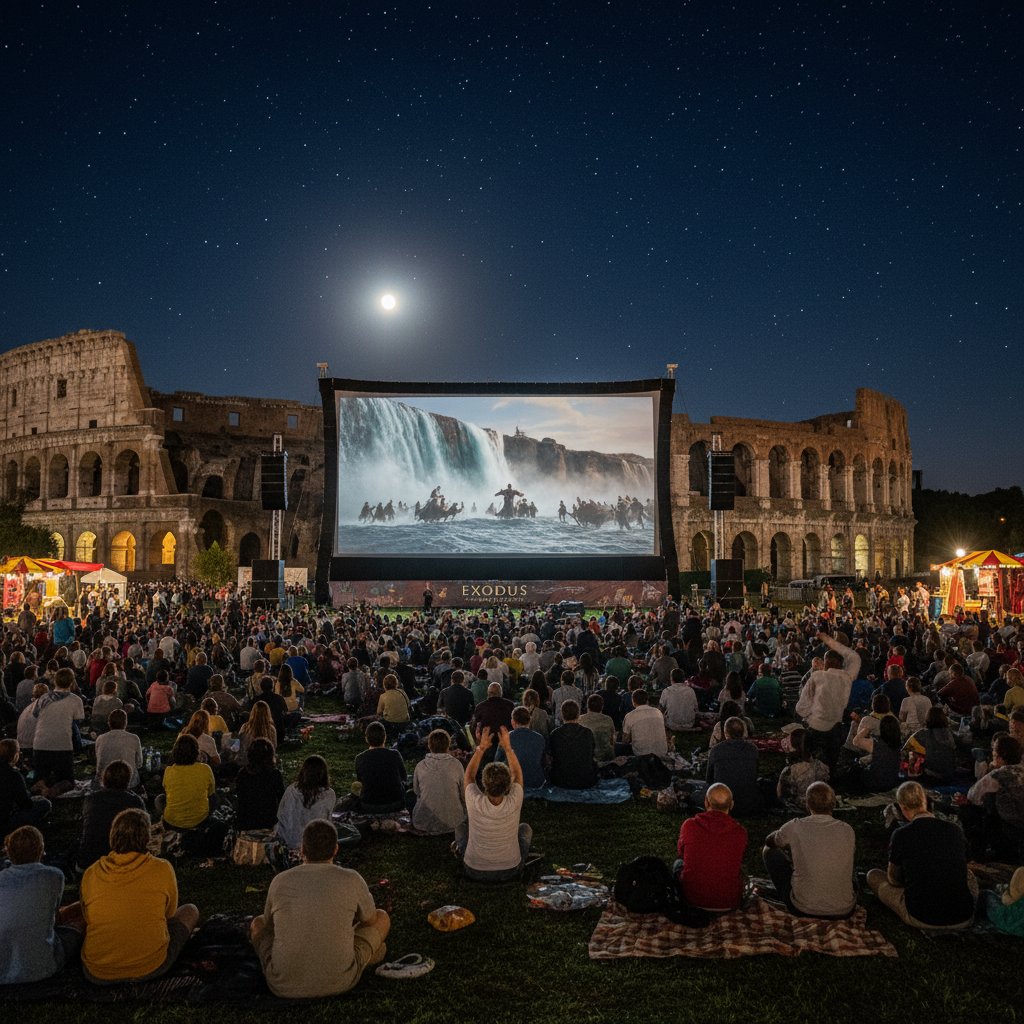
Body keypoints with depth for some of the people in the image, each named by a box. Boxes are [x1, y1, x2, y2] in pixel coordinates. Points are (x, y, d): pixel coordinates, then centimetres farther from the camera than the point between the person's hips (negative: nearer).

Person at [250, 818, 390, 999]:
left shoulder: (280, 881, -1)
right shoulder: (352, 880, -6)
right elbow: (371, 920, 15)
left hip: (284, 985, 1)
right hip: (339, 982, -1)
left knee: (257, 924, 28)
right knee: (382, 918, 18)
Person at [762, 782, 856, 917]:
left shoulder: (796, 827, -11)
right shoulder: (848, 831, -4)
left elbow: (769, 841, 10)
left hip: (803, 909, -3)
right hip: (844, 911, 4)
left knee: (769, 851, 17)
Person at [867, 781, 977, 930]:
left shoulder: (901, 835, -10)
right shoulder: (954, 830, 1)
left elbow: (893, 879, 7)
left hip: (921, 919, -5)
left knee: (873, 875, 15)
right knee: (970, 878, 35)